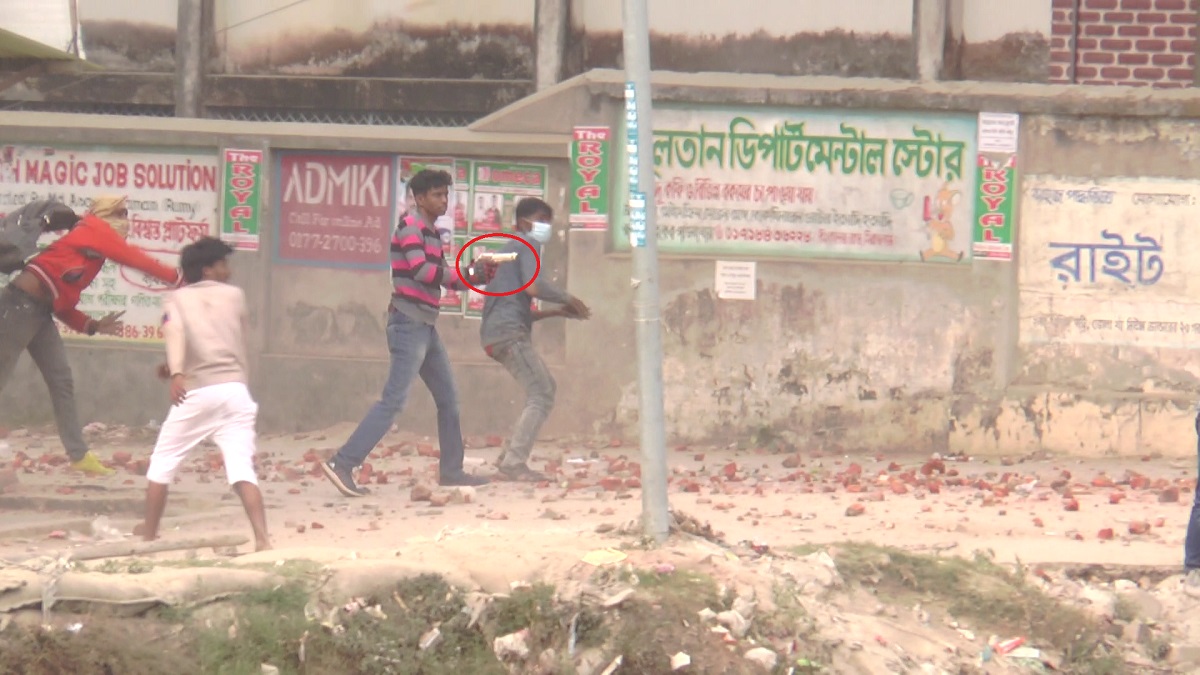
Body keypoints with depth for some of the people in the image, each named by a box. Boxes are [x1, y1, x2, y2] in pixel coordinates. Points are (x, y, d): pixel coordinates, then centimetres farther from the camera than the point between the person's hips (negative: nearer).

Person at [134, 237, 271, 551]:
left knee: (163, 462, 17)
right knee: (242, 468, -7)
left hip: (195, 393, -1)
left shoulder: (177, 299, 11)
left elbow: (175, 331, -11)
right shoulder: (234, 295, 18)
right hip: (235, 389, 1)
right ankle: (262, 538, -24)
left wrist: (177, 373, -27)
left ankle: (149, 532, 24)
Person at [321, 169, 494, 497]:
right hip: (409, 324, -10)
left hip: (426, 327, 10)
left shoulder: (431, 234, 19)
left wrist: (484, 272, 8)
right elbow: (421, 270, -22)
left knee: (448, 399, 14)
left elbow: (445, 278, 21)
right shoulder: (410, 227, -9)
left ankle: (451, 470, 21)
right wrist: (466, 274, -15)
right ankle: (343, 464, -18)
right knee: (393, 400, -15)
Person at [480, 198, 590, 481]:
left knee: (545, 387, 18)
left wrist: (557, 312, 24)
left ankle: (510, 455, 13)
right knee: (541, 395, -13)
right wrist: (568, 299, -5)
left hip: (496, 333, 10)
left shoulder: (511, 249, 30)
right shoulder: (527, 245, -1)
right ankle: (514, 462, -21)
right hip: (509, 332, -10)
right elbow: (533, 286, -19)